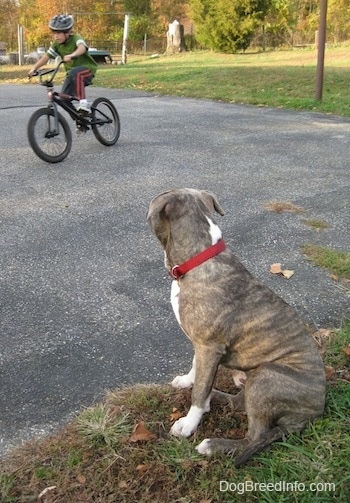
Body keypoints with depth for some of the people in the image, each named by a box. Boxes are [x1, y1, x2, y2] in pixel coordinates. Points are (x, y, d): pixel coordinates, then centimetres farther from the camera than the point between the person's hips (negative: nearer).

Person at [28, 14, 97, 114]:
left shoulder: (76, 38, -19)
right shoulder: (56, 44, -2)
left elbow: (82, 48, -41)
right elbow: (46, 56, -2)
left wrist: (71, 55, -60)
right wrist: (34, 68, -13)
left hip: (87, 68, -7)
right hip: (71, 71, 7)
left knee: (75, 73, -39)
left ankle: (84, 102, -34)